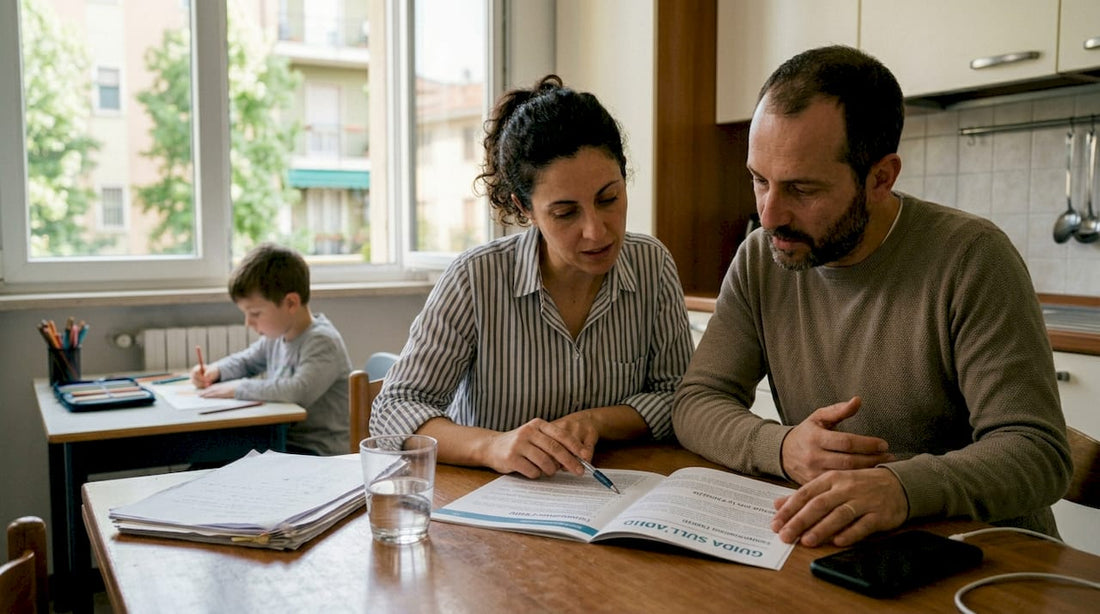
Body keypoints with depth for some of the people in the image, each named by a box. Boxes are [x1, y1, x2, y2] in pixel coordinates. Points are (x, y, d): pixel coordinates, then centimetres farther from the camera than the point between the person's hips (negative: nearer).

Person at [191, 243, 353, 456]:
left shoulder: (322, 342, -18)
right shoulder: (276, 336, 10)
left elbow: (299, 391, -34)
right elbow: (245, 360, 31)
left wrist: (238, 388, -23)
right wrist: (215, 370, 9)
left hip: (318, 453, -8)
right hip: (283, 442, 8)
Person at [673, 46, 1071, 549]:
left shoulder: (971, 257, -14)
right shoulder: (759, 261, -1)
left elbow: (1037, 450, -18)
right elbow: (696, 401, -1)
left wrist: (903, 486, -38)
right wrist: (781, 446, -23)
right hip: (824, 549, 2)